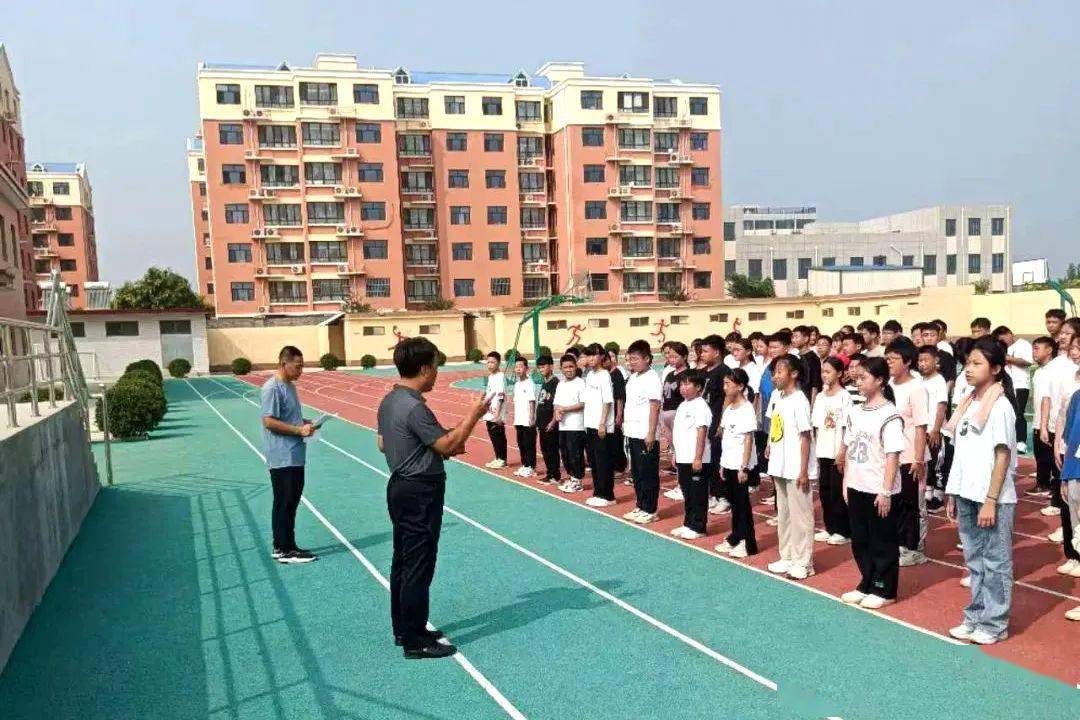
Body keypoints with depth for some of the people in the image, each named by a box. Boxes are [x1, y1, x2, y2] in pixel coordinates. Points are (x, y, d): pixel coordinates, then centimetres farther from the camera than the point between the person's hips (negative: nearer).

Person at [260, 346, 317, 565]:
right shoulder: (272, 388, -16)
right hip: (282, 457, -10)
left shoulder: (289, 386, 14)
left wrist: (305, 422, 8)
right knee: (284, 503, -2)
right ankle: (284, 550, 7)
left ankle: (284, 546, 24)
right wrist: (299, 430, -20)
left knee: (291, 501, 15)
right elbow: (269, 422, -21)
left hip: (295, 456, 10)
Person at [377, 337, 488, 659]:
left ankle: (403, 629, 29)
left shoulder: (389, 401, 8)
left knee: (403, 562, 17)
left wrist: (439, 445, 13)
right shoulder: (414, 407, -22)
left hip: (401, 487, 10)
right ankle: (416, 641, 8)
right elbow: (447, 445, -22)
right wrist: (474, 414, -13)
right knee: (419, 567, -1)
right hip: (421, 492, -10)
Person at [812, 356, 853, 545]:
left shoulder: (844, 397, -9)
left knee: (838, 490, 0)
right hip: (822, 451, 6)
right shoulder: (820, 397, 8)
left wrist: (842, 452, -14)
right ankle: (830, 528, 21)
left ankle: (843, 531, 10)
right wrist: (815, 448, 7)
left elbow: (847, 427, -11)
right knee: (824, 489, 10)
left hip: (838, 452, -6)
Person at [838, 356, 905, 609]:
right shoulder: (856, 412, 7)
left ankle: (884, 591, 19)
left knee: (883, 542, 7)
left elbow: (892, 455, -16)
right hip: (856, 488, 7)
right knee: (860, 540, 15)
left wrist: (885, 491, -18)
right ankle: (867, 585, 29)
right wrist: (846, 482, 12)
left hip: (879, 491, -7)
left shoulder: (889, 415, -14)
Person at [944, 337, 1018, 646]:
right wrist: (953, 495, 12)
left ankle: (994, 623, 15)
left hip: (993, 497, -7)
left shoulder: (1000, 406, -10)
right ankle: (976, 617, 25)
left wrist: (991, 501, -16)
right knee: (974, 559, 15)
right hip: (966, 494, 7)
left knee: (995, 561, 4)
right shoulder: (968, 404, 10)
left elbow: (1003, 456, -13)